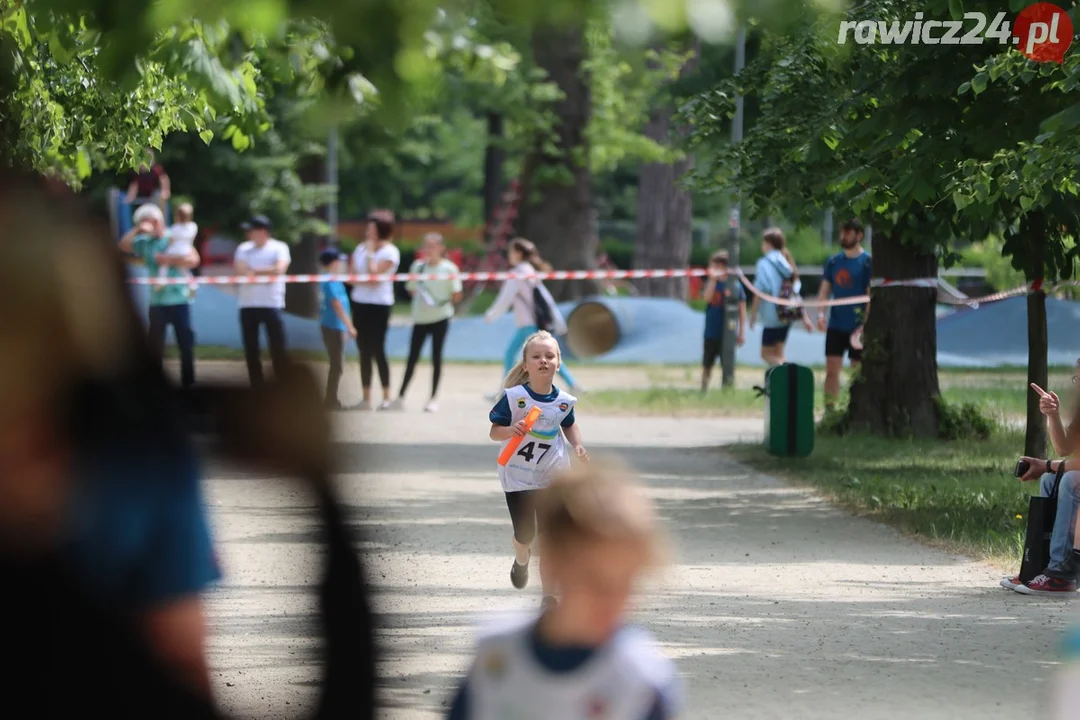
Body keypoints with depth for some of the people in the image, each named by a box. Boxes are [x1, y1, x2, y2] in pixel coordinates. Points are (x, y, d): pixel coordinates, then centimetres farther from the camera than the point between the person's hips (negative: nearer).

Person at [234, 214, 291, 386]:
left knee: (278, 349, -5)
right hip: (248, 305, 4)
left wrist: (255, 272, -7)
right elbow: (240, 271, -4)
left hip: (272, 304, -4)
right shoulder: (244, 248, 10)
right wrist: (267, 273, -13)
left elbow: (279, 269, -16)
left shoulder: (279, 248, -1)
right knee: (251, 350, 7)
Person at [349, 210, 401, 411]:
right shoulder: (361, 248, 11)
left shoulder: (390, 252, -8)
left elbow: (374, 273, -18)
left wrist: (370, 253, -10)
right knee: (364, 351, 7)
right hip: (360, 303, 6)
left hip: (379, 305, -6)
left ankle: (386, 396, -1)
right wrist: (366, 281, -11)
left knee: (377, 350, -7)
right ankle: (366, 398, 10)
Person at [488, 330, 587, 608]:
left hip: (554, 476, 2)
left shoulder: (563, 401, -4)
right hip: (518, 475, -2)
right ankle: (521, 561, 42)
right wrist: (511, 431, -33)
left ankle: (549, 597, 7)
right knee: (525, 535, 4)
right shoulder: (514, 397, -15)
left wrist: (578, 445, -1)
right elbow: (494, 432, -12)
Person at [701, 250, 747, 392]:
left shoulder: (735, 284, -4)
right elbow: (707, 298, -19)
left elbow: (742, 309, 0)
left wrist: (742, 332, -2)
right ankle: (703, 390, 24)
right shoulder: (711, 282, 1)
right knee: (707, 365, 12)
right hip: (711, 332, 2)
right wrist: (713, 278, -26)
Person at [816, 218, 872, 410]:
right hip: (836, 325, 4)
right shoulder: (833, 261, 9)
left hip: (857, 328, -4)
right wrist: (821, 314, -5)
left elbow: (871, 294, -9)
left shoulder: (867, 262, -6)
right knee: (831, 369, 0)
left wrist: (865, 324, -15)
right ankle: (829, 410, 2)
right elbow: (825, 290, 11)